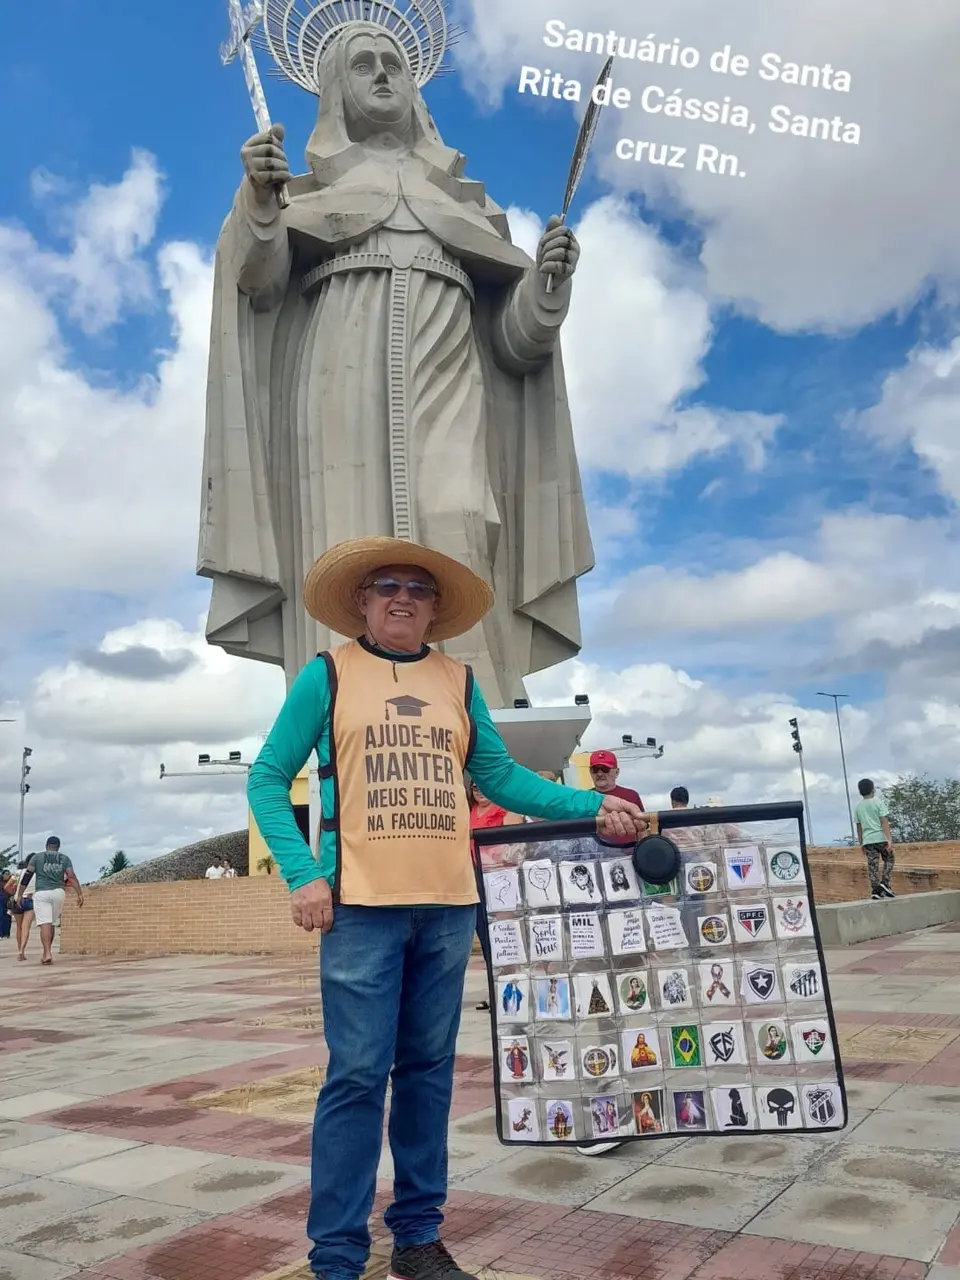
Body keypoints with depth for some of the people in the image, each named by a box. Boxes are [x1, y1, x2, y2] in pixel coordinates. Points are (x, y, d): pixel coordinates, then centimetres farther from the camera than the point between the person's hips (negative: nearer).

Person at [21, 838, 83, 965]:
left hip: (41, 893, -2)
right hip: (58, 892, 2)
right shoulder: (64, 858, 9)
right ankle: (46, 953, 24)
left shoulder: (36, 857, 6)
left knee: (45, 924, -8)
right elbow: (72, 877, 0)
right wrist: (80, 894, -3)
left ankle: (48, 954, -22)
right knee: (53, 924, 15)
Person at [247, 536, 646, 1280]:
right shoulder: (327, 675, 1)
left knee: (429, 1071, 12)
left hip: (448, 903, 4)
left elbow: (502, 778, 13)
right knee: (358, 1075, -2)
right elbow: (268, 779, 1)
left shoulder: (458, 682, 11)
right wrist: (302, 873, -10)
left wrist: (593, 806, 3)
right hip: (362, 904, -4)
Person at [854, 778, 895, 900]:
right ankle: (885, 883, -1)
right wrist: (889, 839, -12)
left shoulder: (858, 806, 10)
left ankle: (875, 890, -1)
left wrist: (861, 843, 20)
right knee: (888, 860, 14)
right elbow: (884, 821, -10)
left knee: (872, 865, 3)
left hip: (867, 840, 3)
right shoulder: (878, 802, -2)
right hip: (881, 837, -3)